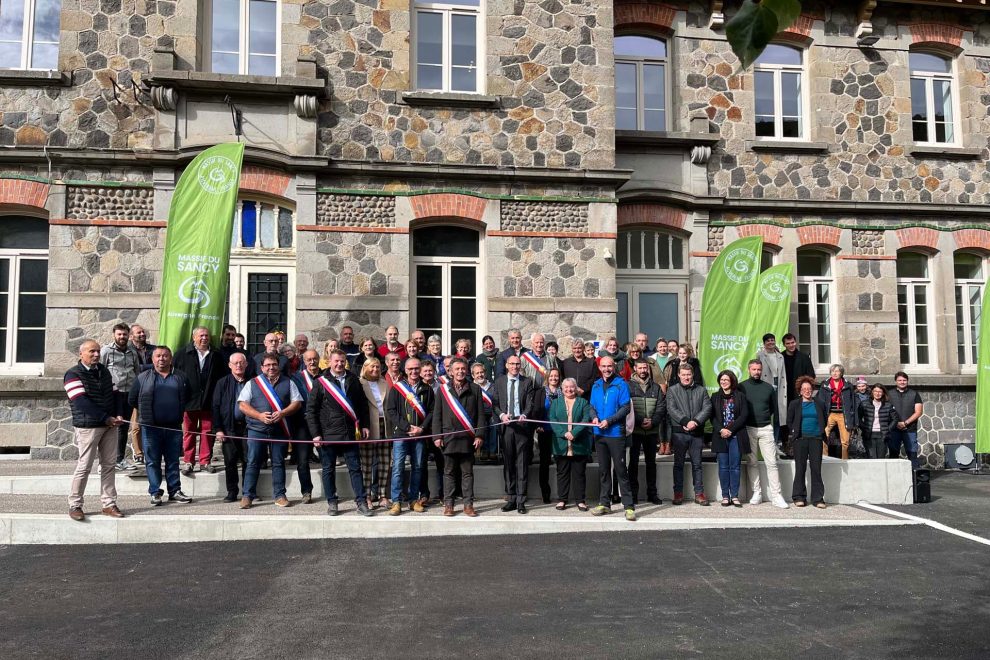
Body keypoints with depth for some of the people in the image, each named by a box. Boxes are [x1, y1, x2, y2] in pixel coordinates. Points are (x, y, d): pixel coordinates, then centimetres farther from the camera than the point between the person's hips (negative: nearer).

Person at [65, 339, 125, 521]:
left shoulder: (104, 371, 13)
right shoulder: (73, 374, -8)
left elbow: (113, 394, 16)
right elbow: (82, 402, -17)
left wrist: (117, 415, 0)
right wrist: (105, 418, -19)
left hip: (110, 425, 6)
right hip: (88, 427, -6)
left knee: (109, 465, 6)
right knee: (84, 466, -3)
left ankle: (109, 504, 12)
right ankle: (75, 505, 10)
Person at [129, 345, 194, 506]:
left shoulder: (180, 377, 8)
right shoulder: (143, 378, 3)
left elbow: (188, 398, 18)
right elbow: (131, 400, 8)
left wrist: (178, 412, 10)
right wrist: (145, 411, 9)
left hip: (174, 428, 1)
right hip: (151, 428, -1)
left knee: (173, 461, 8)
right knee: (153, 462, 4)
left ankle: (175, 491, 16)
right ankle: (155, 492, 12)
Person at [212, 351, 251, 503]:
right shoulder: (223, 383, 6)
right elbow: (216, 407, 4)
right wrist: (218, 429, -3)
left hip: (247, 426, -1)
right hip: (229, 427, 1)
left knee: (248, 461, 1)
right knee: (230, 461, 4)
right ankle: (232, 492, 13)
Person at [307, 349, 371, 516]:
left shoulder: (353, 380, 7)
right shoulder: (321, 382, 0)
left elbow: (363, 404, 14)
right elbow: (310, 410, -1)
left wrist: (364, 425, 6)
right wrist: (315, 434, -6)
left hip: (350, 433, 2)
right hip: (328, 434, -2)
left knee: (355, 468, 4)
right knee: (328, 470, 7)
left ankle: (361, 502, 8)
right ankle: (332, 503, 17)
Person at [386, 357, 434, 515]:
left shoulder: (427, 389, 9)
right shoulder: (396, 388, 3)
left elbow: (431, 411, 7)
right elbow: (390, 411, -3)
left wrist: (422, 428, -8)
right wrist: (407, 427, -10)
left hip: (420, 435, 2)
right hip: (400, 434, -2)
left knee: (417, 467, 6)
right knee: (398, 468, -6)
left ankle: (413, 499, 16)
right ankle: (396, 501, -1)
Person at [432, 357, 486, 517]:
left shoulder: (475, 389, 6)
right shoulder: (443, 390, 7)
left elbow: (480, 414, 4)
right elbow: (437, 415, 5)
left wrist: (478, 435, -3)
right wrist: (437, 436, -2)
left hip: (468, 438, 0)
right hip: (449, 437, 0)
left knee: (467, 472, 5)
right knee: (449, 472, 6)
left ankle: (468, 504, 11)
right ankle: (448, 504, 12)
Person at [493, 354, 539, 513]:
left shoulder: (527, 382, 5)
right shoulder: (499, 381, 10)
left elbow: (530, 403, -1)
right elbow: (494, 403, 6)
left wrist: (524, 415, -20)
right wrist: (501, 415, -13)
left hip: (522, 425, -2)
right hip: (506, 425, 2)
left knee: (522, 464, -1)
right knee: (508, 464, 7)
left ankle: (521, 501, 3)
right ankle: (511, 499, 15)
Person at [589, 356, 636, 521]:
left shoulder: (621, 384, -5)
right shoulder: (596, 385, 10)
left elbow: (626, 408, -10)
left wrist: (609, 421, -17)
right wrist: (594, 417, -7)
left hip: (616, 432, -5)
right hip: (599, 433, 5)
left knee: (621, 470, -4)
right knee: (603, 469, 12)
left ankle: (629, 506, -1)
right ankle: (604, 503, 20)